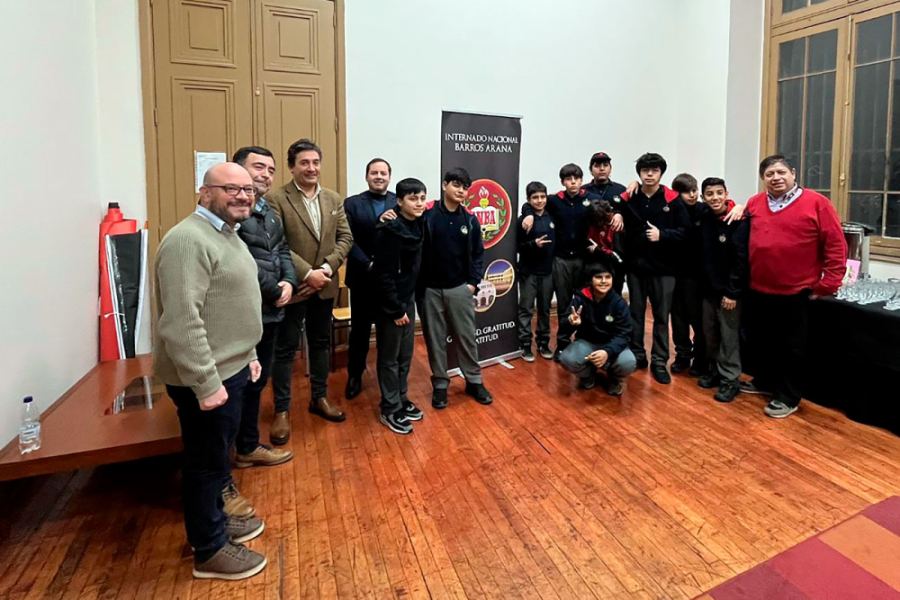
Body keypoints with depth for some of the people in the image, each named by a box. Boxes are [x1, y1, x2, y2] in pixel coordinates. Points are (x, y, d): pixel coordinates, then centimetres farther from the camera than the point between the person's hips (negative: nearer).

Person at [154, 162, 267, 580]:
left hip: (229, 368, 10)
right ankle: (209, 550, 22)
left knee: (217, 456, 22)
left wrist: (247, 354, 21)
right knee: (207, 461, 5)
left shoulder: (225, 234, 13)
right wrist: (206, 382, -26)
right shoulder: (189, 240, -21)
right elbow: (181, 321, -27)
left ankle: (215, 520, 40)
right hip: (206, 377, -10)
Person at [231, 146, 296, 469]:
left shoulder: (269, 212, 16)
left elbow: (282, 251, 15)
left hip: (268, 311, 10)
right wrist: (274, 291, -14)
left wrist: (288, 282, -5)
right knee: (242, 383, 5)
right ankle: (245, 448, 22)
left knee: (256, 381, 19)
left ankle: (248, 445, 34)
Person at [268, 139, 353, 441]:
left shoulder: (334, 199, 7)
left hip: (324, 287, 5)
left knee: (320, 343, 16)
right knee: (285, 348, 5)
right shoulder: (276, 199, -9)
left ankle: (319, 398, 32)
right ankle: (282, 410, 16)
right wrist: (307, 273, -20)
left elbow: (345, 238, 3)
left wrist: (327, 268, -11)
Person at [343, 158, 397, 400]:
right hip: (363, 278, 0)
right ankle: (354, 376, 26)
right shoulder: (352, 203, 1)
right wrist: (369, 265, -18)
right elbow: (348, 240, -7)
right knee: (360, 329, 10)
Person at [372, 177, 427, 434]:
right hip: (390, 303, -8)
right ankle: (390, 409, 18)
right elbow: (384, 275, -22)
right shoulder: (390, 230, -21)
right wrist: (396, 309, -18)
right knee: (389, 357, 5)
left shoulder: (417, 226, 3)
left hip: (408, 298, 8)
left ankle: (401, 399, 32)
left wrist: (408, 303, 10)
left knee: (405, 354, 17)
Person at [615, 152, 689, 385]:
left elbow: (685, 231, -5)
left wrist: (662, 234, -18)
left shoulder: (673, 200, -4)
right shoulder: (627, 199, 0)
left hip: (663, 268, -1)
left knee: (662, 317, 6)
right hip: (636, 266, 2)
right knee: (635, 314, 12)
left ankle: (660, 362, 15)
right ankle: (637, 355, 26)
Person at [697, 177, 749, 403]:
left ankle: (730, 379, 9)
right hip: (709, 288, 6)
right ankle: (715, 370, 28)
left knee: (729, 336, 0)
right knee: (710, 333, 13)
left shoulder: (738, 221, -13)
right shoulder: (704, 218, 5)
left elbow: (741, 259, -16)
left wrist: (732, 292, -18)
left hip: (729, 290, -6)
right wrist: (706, 284, 7)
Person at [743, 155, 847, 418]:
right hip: (757, 290, 5)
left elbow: (836, 245, -7)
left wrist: (828, 284, -9)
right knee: (759, 341, 17)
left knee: (791, 347, 7)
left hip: (796, 292, -4)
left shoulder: (816, 202, -8)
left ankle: (787, 397, 20)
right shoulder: (754, 204, 5)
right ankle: (765, 382, 37)